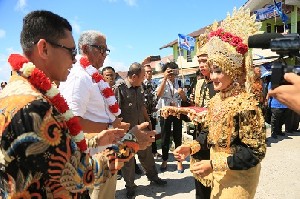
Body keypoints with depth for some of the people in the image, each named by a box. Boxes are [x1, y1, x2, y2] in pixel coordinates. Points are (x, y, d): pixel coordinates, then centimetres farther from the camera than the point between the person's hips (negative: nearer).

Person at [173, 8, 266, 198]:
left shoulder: (246, 104, -23)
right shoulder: (217, 99, 2)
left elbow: (255, 152, -23)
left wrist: (214, 164, -25)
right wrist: (191, 147, -6)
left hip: (238, 178, -7)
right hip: (219, 173, 7)